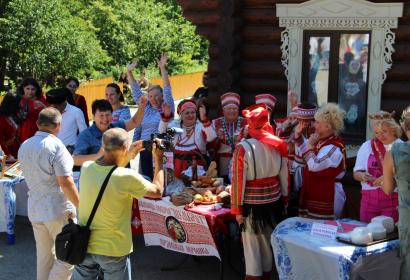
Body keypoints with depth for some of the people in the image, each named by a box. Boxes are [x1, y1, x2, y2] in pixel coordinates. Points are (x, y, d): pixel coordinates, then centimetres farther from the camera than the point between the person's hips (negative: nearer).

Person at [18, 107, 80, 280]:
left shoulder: (24, 147, 8)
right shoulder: (55, 146, -16)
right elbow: (65, 182, -19)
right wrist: (81, 206, -11)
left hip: (35, 210, 7)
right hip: (58, 210, -7)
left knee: (44, 257, 16)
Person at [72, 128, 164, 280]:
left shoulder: (86, 168, -9)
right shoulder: (127, 177, -23)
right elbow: (157, 191, -6)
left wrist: (128, 156, 12)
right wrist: (159, 161, 5)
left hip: (84, 245, 4)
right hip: (113, 250, -4)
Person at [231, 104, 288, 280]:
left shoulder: (243, 148, -18)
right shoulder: (278, 145, -4)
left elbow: (238, 181, -15)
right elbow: (284, 176, 4)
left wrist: (237, 209, -7)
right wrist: (284, 199, 17)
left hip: (252, 204, -5)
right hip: (273, 202, 5)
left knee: (252, 247, 8)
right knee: (268, 243, 20)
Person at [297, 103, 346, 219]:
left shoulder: (334, 147, -21)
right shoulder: (322, 140, 8)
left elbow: (314, 165, -30)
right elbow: (307, 152, 25)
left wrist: (310, 146, -19)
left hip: (326, 198, -9)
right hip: (315, 194, 9)